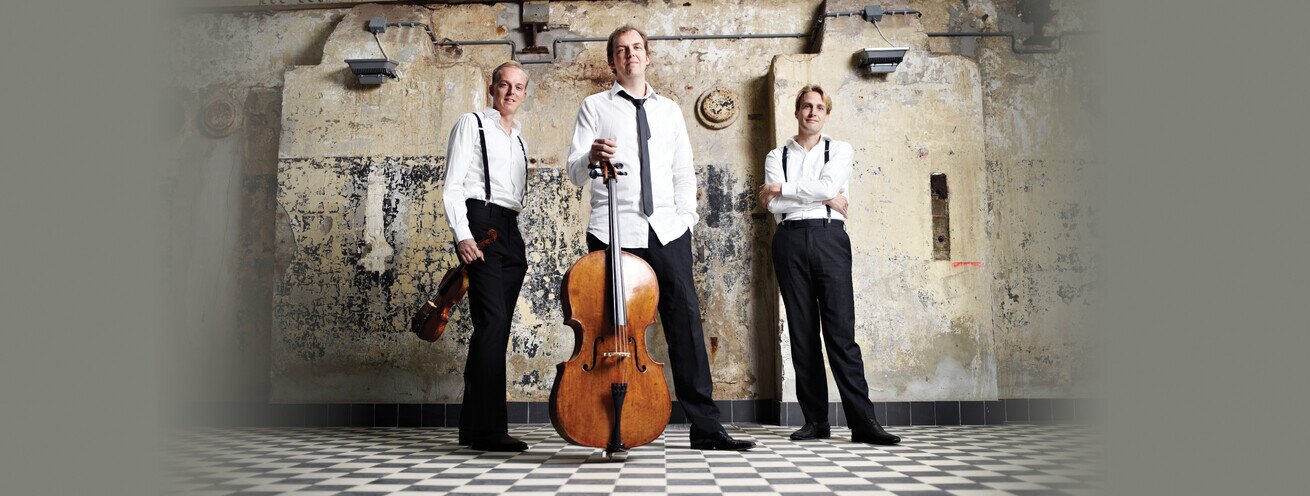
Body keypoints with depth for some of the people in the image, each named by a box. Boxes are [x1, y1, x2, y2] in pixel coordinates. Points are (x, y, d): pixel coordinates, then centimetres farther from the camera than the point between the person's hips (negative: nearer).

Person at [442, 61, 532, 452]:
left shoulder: (519, 137, 25)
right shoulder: (471, 124, 6)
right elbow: (452, 185, -4)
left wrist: (518, 242, 15)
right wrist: (462, 235, -16)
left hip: (511, 231, 7)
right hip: (481, 223, -7)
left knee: (496, 328, 4)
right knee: (492, 321, -17)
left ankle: (473, 426, 10)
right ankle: (489, 427, -16)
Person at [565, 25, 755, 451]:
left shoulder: (669, 110, 21)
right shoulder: (595, 107, 11)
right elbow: (574, 171, 2)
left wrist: (686, 215, 9)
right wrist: (591, 157, -20)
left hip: (667, 229, 3)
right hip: (614, 230, -2)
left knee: (686, 320, -3)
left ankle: (705, 425, 2)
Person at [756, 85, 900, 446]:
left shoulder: (840, 150, 14)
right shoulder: (777, 156, 15)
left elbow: (829, 185, -7)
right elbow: (773, 205, -2)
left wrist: (781, 189, -2)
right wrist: (824, 199, -4)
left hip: (829, 237, -1)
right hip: (790, 240, 2)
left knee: (841, 331, -8)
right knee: (802, 331, 1)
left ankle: (863, 421, -8)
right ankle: (815, 420, 7)